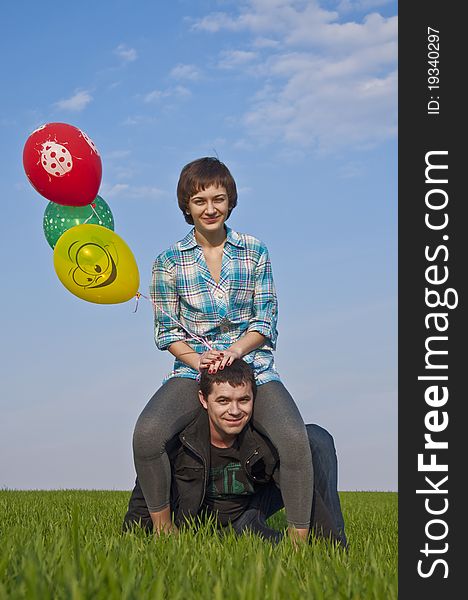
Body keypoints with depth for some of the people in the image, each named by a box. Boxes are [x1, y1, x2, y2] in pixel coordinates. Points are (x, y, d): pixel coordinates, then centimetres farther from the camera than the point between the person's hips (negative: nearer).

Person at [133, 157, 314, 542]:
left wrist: (233, 351, -14)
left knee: (295, 438, -27)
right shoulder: (169, 262, 5)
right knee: (147, 434, -27)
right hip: (194, 369, 0)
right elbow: (167, 329, 6)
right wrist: (197, 359, -14)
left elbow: (266, 319, 4)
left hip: (253, 366, 0)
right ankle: (162, 528, -7)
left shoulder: (255, 251, 7)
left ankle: (299, 539, -16)